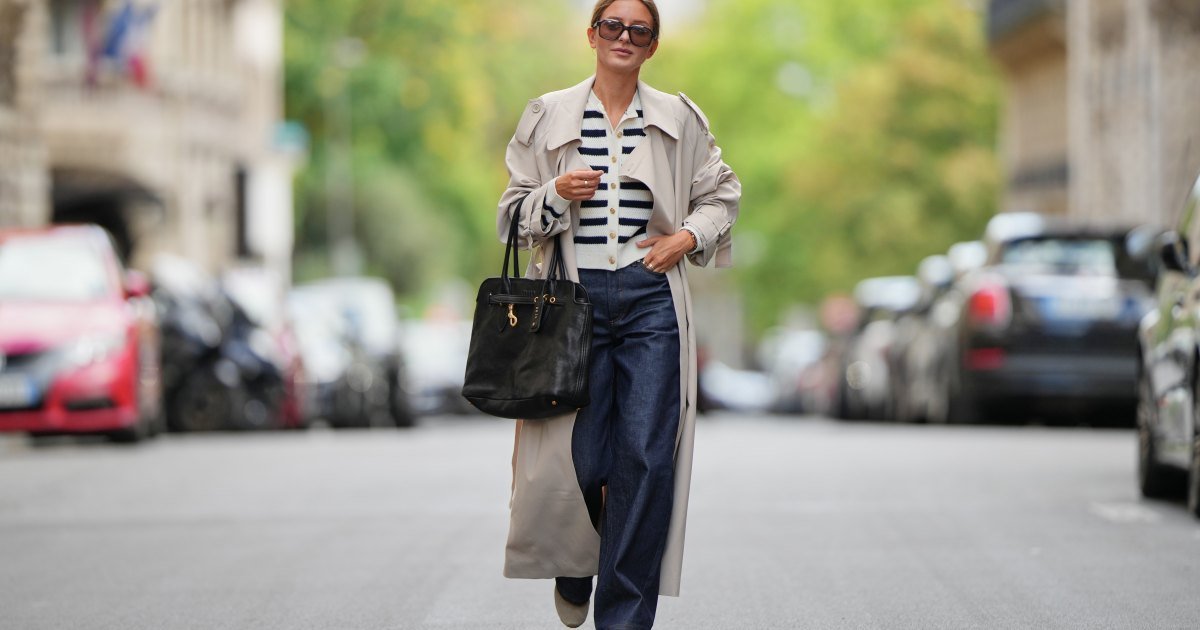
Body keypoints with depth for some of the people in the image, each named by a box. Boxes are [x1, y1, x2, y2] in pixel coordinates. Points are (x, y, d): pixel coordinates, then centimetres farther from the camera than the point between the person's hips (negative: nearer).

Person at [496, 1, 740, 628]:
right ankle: (573, 572, 29)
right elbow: (514, 211, 11)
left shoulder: (678, 118, 9)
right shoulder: (547, 116, 8)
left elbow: (721, 193, 19)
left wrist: (689, 236, 0)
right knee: (582, 456, -3)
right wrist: (557, 193, -9)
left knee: (647, 455, -8)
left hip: (651, 299, 0)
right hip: (575, 296, 0)